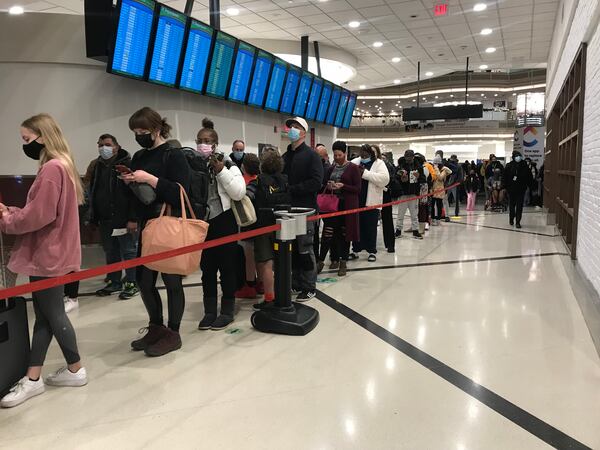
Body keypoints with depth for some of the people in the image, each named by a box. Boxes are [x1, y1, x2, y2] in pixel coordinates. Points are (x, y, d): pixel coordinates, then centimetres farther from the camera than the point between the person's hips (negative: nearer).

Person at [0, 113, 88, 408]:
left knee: (52, 314, 4)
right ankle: (33, 378, 19)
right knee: (44, 315, 11)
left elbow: (39, 215, -22)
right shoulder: (60, 166, 14)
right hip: (48, 253, 10)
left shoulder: (52, 169, -18)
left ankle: (75, 369, 20)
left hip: (47, 255, -10)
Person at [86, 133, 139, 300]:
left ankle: (132, 283, 12)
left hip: (123, 219, -7)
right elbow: (92, 192, 17)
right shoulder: (97, 166, 12)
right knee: (110, 253, 14)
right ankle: (114, 282, 25)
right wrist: (93, 216, 11)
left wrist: (133, 218, -21)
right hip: (104, 220, 7)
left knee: (129, 252, 3)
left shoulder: (127, 164, -9)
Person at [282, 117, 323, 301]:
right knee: (292, 249, 10)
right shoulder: (286, 156, 16)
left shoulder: (311, 155, -4)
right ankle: (296, 283, 22)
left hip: (305, 209, -6)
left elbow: (316, 182, -15)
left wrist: (291, 189, -16)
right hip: (288, 209, 6)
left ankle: (309, 287, 10)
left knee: (305, 249, -1)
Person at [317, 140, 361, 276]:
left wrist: (342, 186, -18)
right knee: (329, 233, -3)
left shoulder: (353, 168, -1)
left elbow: (358, 188, -5)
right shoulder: (331, 168, 14)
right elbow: (324, 186, 20)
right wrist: (328, 186, -3)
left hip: (347, 205, -4)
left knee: (345, 234, 2)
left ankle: (343, 262, 11)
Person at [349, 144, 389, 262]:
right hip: (357, 201, 3)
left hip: (371, 202, -3)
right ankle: (356, 250, 21)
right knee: (357, 227, 10)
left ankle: (372, 252, 16)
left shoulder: (378, 164, -1)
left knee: (371, 228, 5)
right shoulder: (355, 162, 10)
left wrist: (365, 173, -19)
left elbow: (384, 179, -16)